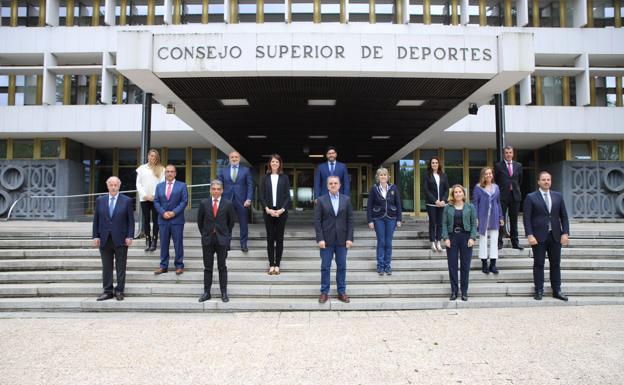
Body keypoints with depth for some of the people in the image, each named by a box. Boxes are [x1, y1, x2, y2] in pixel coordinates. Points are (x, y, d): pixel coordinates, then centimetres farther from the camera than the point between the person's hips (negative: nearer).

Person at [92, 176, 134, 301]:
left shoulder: (127, 201, 0)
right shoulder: (100, 201, 7)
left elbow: (131, 220, -1)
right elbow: (96, 220, 8)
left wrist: (130, 236, -8)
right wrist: (96, 236, 2)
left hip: (120, 239, -2)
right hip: (104, 239, 2)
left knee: (120, 267, 4)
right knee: (106, 267, 7)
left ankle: (119, 291, 13)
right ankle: (108, 291, 15)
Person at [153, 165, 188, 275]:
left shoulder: (182, 185, 3)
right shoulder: (159, 186, 12)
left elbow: (184, 201, -4)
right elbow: (156, 202, 7)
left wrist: (174, 212, -13)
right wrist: (163, 212, -9)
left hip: (177, 219, -3)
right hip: (163, 219, 3)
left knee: (178, 243, 2)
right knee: (163, 243, 7)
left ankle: (179, 265, 11)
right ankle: (163, 266, 15)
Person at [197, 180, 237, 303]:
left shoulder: (228, 204, -3)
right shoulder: (204, 203, 0)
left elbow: (232, 221, 7)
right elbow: (200, 220, 9)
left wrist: (226, 234, 9)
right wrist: (204, 234, 9)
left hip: (222, 239, -1)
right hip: (207, 239, 1)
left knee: (222, 267, 5)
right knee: (207, 267, 7)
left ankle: (224, 293, 12)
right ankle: (206, 292, 15)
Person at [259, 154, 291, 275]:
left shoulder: (284, 178, 4)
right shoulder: (265, 178, 6)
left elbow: (287, 196, 1)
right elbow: (262, 196, 2)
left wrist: (282, 209, -12)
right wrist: (268, 209, -11)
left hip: (281, 212, -1)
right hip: (268, 212, 1)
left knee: (279, 238, 3)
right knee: (270, 238, 4)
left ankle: (277, 264, 10)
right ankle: (271, 264, 11)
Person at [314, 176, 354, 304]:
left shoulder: (346, 200, 4)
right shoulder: (321, 200, -1)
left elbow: (350, 220, 3)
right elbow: (317, 221, -3)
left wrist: (350, 238, -3)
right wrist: (320, 239, -10)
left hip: (342, 239, 2)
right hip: (327, 240, -1)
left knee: (342, 267, 7)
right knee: (325, 267, 4)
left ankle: (342, 292, 17)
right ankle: (324, 292, 13)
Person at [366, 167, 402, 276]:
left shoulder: (393, 188, 2)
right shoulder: (374, 189, -2)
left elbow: (398, 204, 4)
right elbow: (369, 206, -2)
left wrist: (399, 219, 0)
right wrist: (370, 220, -6)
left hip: (391, 218, 1)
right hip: (378, 219, -1)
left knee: (388, 243, 5)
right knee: (381, 242, 1)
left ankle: (387, 266, 15)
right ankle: (380, 266, 10)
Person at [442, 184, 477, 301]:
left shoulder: (470, 207, 6)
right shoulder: (448, 208, 5)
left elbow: (474, 224, 3)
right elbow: (444, 224, 2)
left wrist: (472, 238, -9)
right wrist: (446, 238, -8)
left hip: (466, 236, 0)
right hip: (452, 237, 0)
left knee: (465, 265, 3)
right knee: (452, 265, 3)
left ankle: (464, 292, 14)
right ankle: (454, 291, 13)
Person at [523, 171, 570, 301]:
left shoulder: (558, 196, 9)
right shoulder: (531, 197, -2)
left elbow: (564, 216, 9)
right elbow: (527, 218, -6)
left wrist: (565, 233, -1)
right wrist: (530, 235, -14)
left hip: (555, 236, 3)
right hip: (539, 237, -3)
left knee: (556, 264, 9)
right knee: (539, 264, 3)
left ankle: (557, 291, 18)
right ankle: (539, 291, 12)